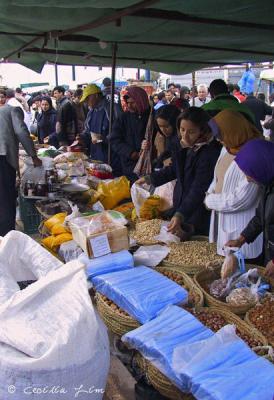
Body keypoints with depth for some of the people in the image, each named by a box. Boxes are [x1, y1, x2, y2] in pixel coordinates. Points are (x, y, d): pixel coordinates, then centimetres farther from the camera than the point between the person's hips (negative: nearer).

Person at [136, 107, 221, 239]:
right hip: (180, 206, 8)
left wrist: (180, 215, -36)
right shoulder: (185, 145, 1)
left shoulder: (210, 153, -24)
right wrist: (149, 179, 21)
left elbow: (199, 190, -28)